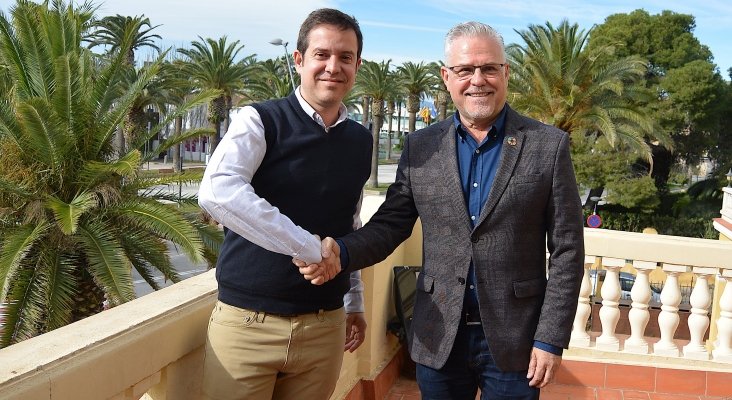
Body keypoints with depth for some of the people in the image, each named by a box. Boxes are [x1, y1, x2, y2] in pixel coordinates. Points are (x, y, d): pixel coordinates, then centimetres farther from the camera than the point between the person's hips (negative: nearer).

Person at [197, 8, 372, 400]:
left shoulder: (361, 141, 8)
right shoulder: (259, 121, -9)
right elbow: (216, 192, -27)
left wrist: (355, 300, 20)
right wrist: (312, 248, -26)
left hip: (324, 324, 5)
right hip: (248, 322, -4)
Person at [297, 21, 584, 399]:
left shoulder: (548, 146, -5)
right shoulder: (420, 147, 2)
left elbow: (566, 249, -4)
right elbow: (390, 224, 3)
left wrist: (551, 339, -7)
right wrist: (341, 251, -17)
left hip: (515, 340, -2)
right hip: (438, 338, 2)